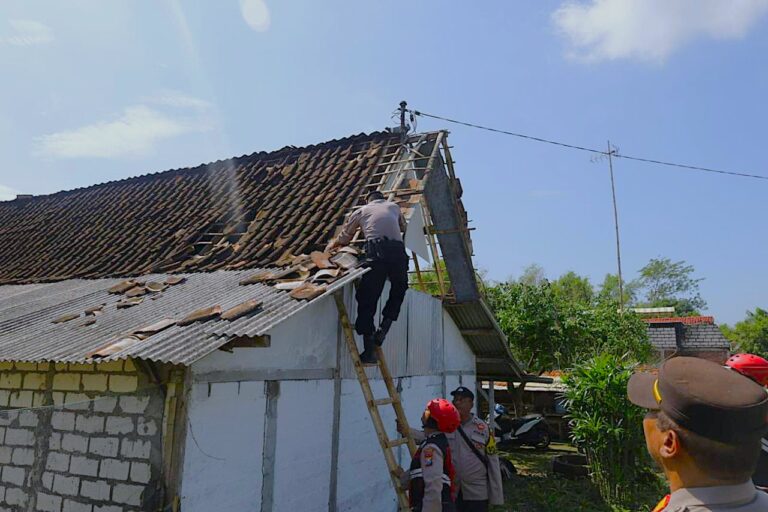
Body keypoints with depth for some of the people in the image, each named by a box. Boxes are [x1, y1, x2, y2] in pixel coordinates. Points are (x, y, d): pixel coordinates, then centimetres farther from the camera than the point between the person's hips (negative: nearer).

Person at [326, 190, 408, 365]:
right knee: (398, 292, 24)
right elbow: (404, 228, 46)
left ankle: (369, 350, -4)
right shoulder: (394, 207, 29)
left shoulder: (362, 211, 24)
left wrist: (330, 247, 47)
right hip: (398, 251, 2)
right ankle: (383, 329, 7)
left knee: (367, 299, 1)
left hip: (376, 251, -2)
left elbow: (343, 238, 28)